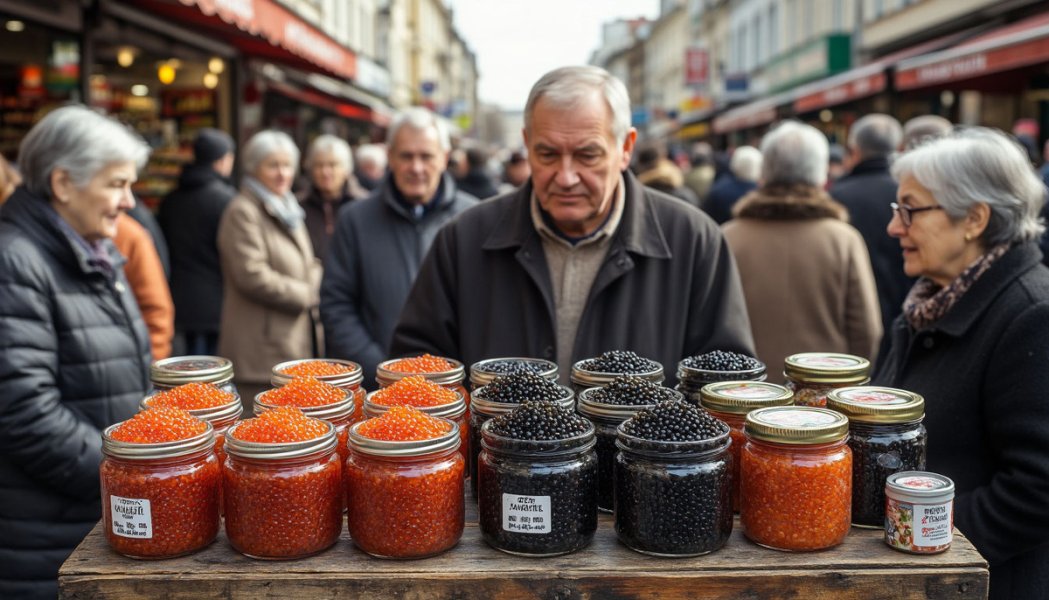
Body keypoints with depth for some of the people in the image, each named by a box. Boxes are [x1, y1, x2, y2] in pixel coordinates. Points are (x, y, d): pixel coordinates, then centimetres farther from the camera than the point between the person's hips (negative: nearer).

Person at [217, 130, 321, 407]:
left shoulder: (287, 210, 20)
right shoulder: (242, 212, -10)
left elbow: (307, 267, 28)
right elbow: (252, 276, -18)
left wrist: (315, 279, 4)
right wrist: (308, 294, -10)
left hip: (296, 346, 9)